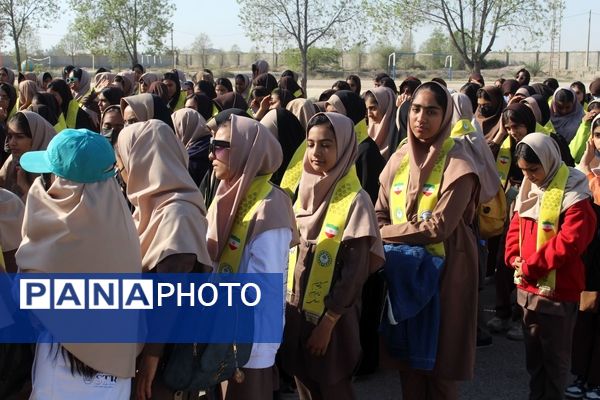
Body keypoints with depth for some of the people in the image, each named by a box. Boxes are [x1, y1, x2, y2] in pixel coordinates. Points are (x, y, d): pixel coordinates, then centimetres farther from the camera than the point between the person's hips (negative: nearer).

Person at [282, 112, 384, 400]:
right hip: (297, 309, 5)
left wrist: (327, 321, -16)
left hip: (332, 315, -5)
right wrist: (288, 303, 6)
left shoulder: (355, 200, -14)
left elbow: (355, 271, -16)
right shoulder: (305, 191, 3)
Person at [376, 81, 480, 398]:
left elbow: (439, 226, -19)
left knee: (439, 363, 4)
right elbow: (380, 214, 7)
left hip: (444, 271, -5)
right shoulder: (399, 159, 6)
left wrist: (385, 234, -11)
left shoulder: (456, 165, -12)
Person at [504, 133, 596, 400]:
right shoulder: (529, 187, 8)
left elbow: (570, 241, -23)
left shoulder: (572, 193, -15)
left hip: (558, 290, -7)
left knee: (554, 357, 7)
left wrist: (531, 266, -21)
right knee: (533, 353, 19)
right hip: (528, 287, 7)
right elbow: (516, 225, 13)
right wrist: (514, 258, -5)